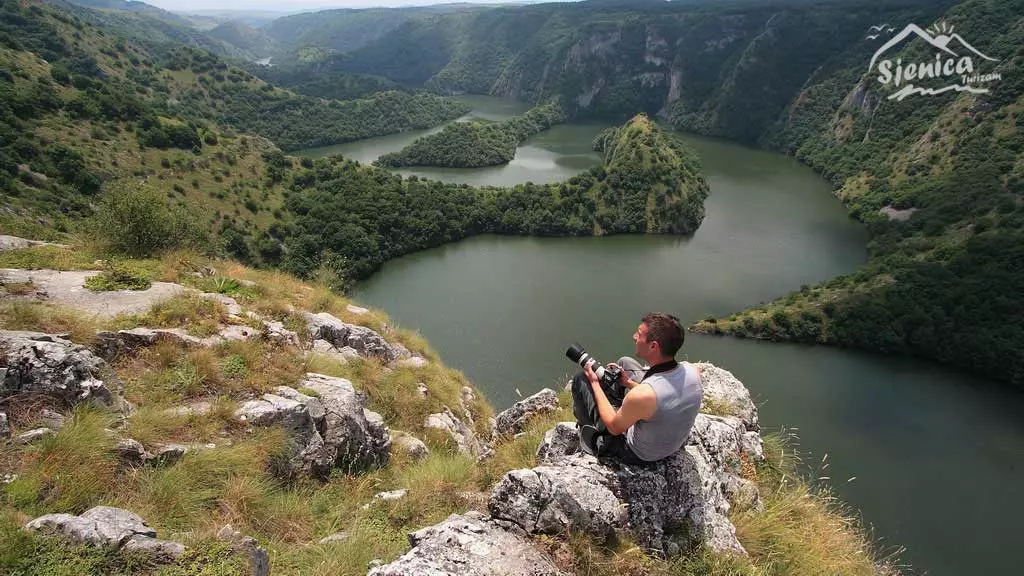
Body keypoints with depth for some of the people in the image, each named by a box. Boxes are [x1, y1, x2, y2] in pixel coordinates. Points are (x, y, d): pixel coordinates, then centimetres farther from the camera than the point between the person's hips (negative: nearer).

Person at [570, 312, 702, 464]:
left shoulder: (641, 396, -41)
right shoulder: (693, 371, -23)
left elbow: (614, 428, -19)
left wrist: (594, 383, -9)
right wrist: (629, 383, 4)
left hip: (637, 455, -6)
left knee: (581, 378, 4)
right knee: (625, 362, 17)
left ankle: (589, 432, 32)